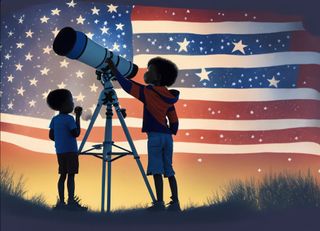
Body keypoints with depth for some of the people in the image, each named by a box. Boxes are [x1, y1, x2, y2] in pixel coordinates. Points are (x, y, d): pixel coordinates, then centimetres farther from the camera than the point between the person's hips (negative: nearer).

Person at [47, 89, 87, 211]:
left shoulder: (55, 119, 9)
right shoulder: (69, 119, -13)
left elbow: (51, 136, 9)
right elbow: (76, 133, -13)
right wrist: (78, 117, -10)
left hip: (60, 151, 7)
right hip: (70, 150, -7)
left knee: (63, 175, 9)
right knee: (71, 175, -5)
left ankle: (61, 202, 8)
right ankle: (71, 201, -7)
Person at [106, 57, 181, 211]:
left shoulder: (149, 92, -7)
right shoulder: (169, 97, 13)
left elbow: (128, 86, -9)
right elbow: (174, 121, 14)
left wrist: (114, 70, -2)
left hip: (155, 135, -7)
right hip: (167, 136, 7)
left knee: (156, 170, -6)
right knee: (168, 171, 10)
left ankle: (159, 203, -8)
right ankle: (175, 203, 11)